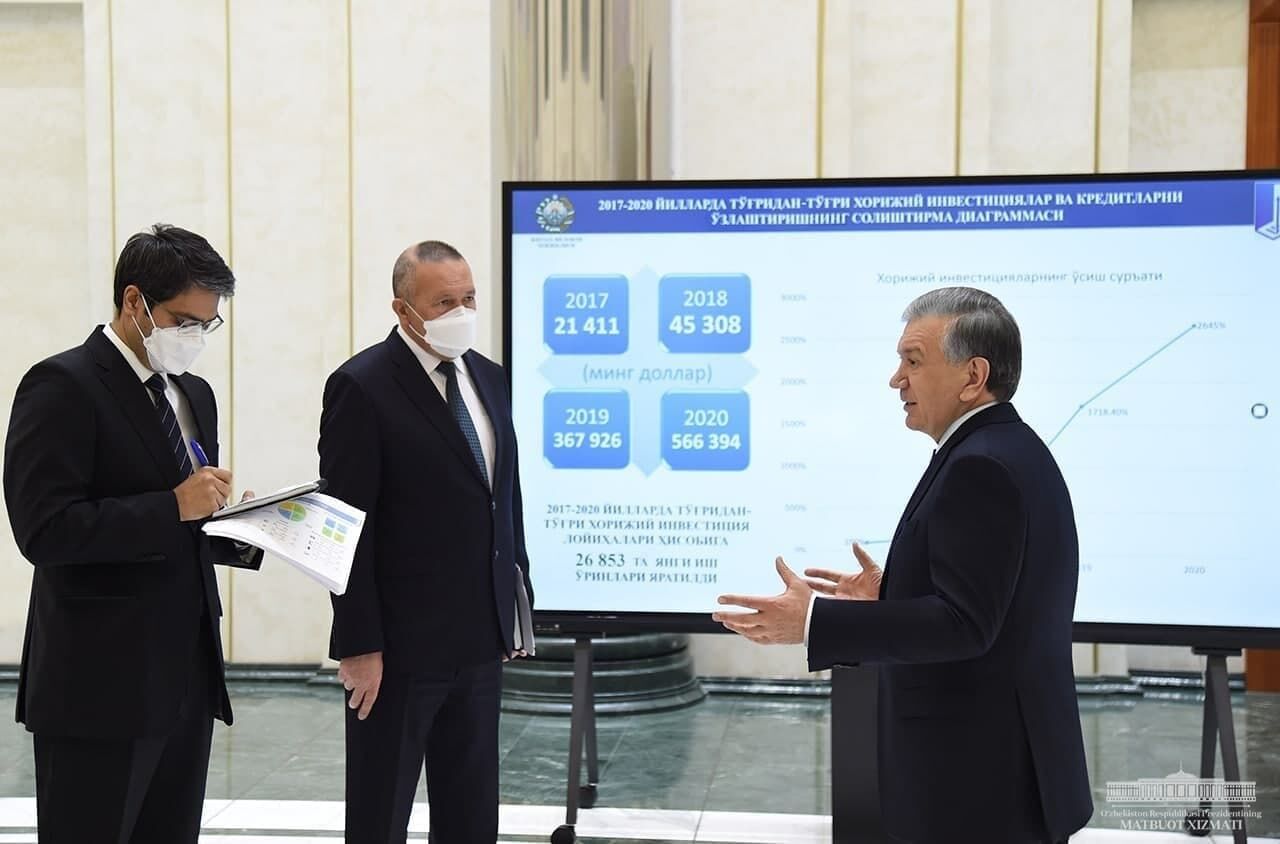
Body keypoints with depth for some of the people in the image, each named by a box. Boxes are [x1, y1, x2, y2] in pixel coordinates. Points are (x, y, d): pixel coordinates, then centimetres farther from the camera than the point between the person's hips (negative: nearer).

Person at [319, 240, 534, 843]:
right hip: (399, 645, -6)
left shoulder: (488, 378, 9)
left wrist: (516, 604, 12)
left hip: (480, 640, 6)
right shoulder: (362, 386, -12)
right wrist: (359, 645, -16)